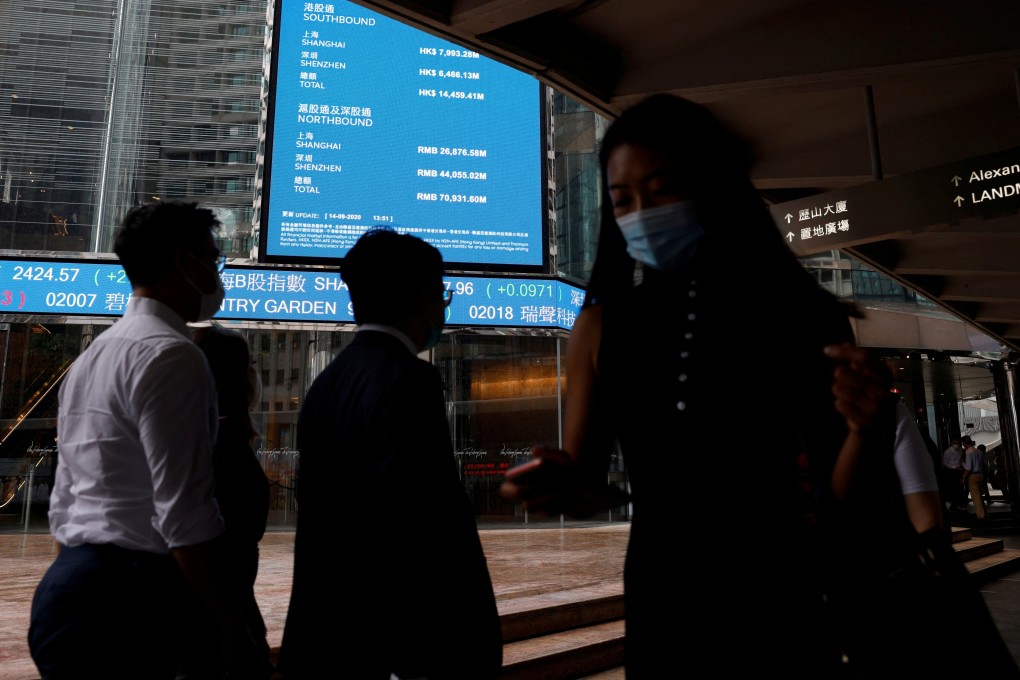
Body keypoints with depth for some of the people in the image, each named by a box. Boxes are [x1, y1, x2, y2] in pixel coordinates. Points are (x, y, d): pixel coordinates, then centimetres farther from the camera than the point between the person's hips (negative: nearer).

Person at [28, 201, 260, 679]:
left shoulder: (92, 354, 14)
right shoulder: (171, 354, -16)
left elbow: (64, 501, 19)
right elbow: (183, 513, -21)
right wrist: (231, 627, -14)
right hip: (128, 603, -9)